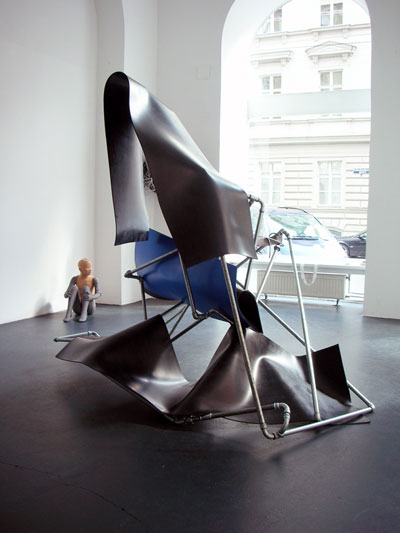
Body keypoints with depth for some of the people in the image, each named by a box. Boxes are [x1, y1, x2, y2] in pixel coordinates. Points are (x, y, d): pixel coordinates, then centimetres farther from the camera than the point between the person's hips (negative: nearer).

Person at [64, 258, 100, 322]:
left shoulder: (94, 280, -5)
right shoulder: (75, 279, -1)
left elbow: (98, 294, -17)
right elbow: (66, 294, -8)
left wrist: (91, 297, -40)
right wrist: (66, 294, -34)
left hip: (89, 308, -1)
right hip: (78, 309, 1)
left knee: (86, 288, -24)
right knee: (74, 287, -21)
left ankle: (84, 313, -36)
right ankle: (69, 312, -33)